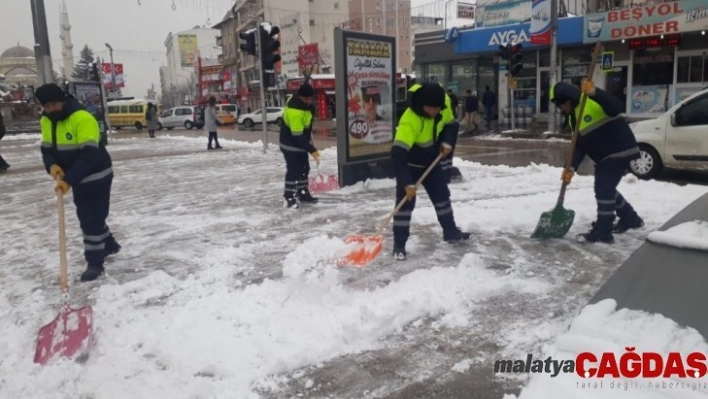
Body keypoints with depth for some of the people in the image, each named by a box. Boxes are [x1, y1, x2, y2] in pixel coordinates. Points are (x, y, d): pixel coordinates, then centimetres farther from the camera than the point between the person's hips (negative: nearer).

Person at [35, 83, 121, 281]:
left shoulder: (83, 118, -25)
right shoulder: (46, 121, 2)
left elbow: (89, 155, -30)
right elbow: (47, 148, 8)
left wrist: (68, 180, -33)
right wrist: (52, 165, -16)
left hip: (97, 177, -8)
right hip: (78, 179, 9)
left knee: (92, 219, -6)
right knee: (87, 217, 19)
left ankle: (95, 262, 6)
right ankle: (109, 245, 39)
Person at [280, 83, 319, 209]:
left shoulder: (304, 103, -1)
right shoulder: (294, 111, -32)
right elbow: (297, 135, -32)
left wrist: (308, 135, 24)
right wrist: (312, 150, -30)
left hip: (300, 143, 10)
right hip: (290, 144, -10)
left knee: (304, 169, 16)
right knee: (293, 170, -10)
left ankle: (303, 194, 27)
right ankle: (289, 198, -3)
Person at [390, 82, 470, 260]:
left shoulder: (442, 105, -17)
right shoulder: (410, 121, -38)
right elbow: (398, 154, -41)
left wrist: (446, 142, -15)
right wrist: (407, 183, -43)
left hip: (430, 161, 7)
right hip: (409, 164, -6)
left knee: (442, 196, 15)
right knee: (405, 203, -9)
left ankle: (451, 232, 34)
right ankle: (399, 245, 1)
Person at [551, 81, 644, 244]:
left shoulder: (593, 101, -15)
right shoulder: (573, 117, 11)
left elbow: (617, 108, -34)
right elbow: (579, 145, 6)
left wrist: (595, 92, -45)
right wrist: (572, 167, -7)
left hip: (620, 150, -10)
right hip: (603, 156, 10)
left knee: (603, 189, -13)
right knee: (605, 189, 18)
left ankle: (603, 232, -5)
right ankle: (631, 218, 37)